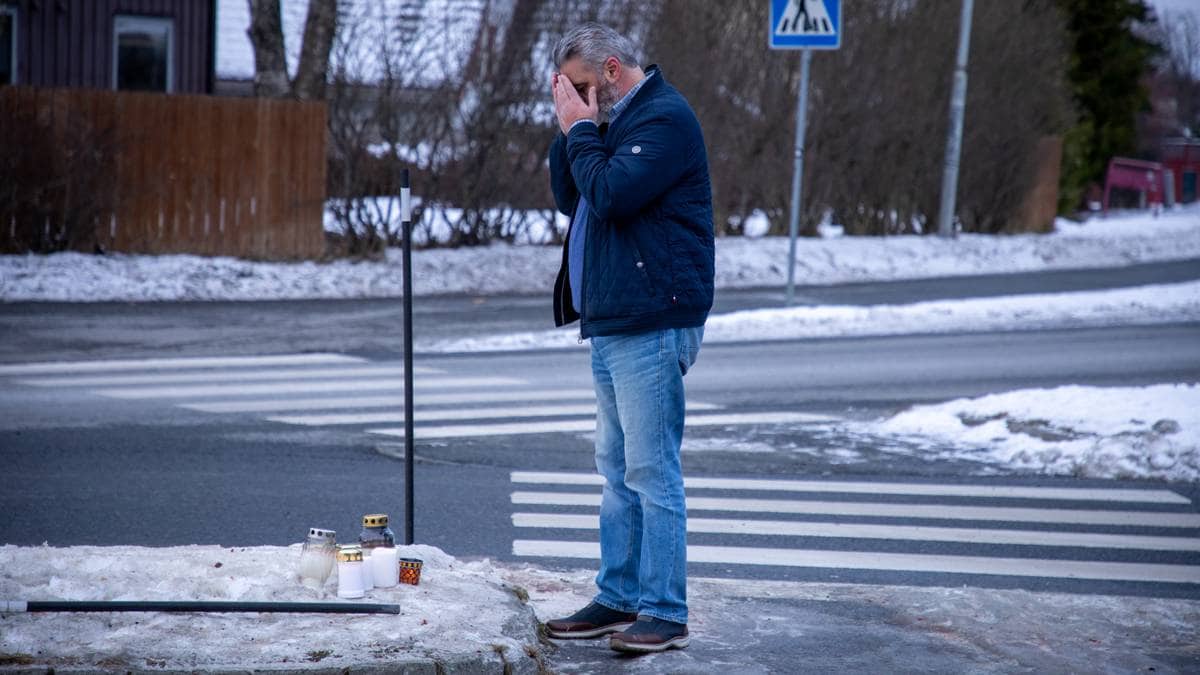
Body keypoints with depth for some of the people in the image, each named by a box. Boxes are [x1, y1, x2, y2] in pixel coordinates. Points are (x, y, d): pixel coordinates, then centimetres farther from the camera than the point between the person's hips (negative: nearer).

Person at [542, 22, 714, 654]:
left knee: (651, 472, -8)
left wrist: (580, 130, -9)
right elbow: (569, 199, 17)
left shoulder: (664, 119, -12)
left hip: (651, 323, -10)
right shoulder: (616, 121, 18)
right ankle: (619, 598, 20)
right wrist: (570, 130, 5)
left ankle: (665, 613, -5)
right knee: (618, 470, 13)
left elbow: (609, 194, -22)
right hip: (611, 323, 10)